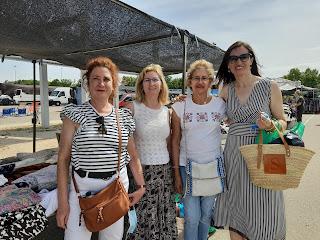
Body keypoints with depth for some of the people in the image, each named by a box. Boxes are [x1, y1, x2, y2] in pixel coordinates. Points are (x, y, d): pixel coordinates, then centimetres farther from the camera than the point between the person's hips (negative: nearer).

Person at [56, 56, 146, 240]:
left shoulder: (124, 117, 3)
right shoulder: (76, 113, -5)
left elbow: (133, 156, 12)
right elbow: (63, 158, -5)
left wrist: (141, 185, 10)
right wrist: (63, 201, -8)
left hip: (118, 185, 3)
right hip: (83, 187, -2)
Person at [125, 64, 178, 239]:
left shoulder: (167, 111, 7)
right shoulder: (133, 108, -7)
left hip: (164, 171, 4)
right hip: (141, 170, -4)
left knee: (166, 218, 14)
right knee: (144, 219, 4)